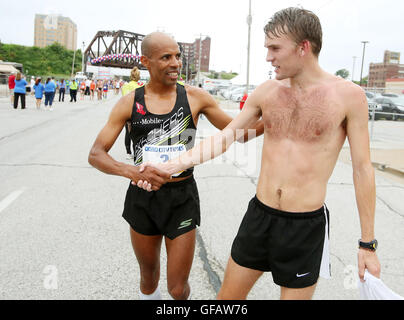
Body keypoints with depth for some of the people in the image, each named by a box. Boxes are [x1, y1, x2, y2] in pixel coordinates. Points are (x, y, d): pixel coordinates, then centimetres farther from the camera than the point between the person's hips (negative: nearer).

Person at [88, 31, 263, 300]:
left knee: (178, 288, 8)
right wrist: (133, 172, -25)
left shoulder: (194, 97, -6)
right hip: (143, 198, 1)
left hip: (182, 197, -1)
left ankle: (182, 297, 44)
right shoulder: (130, 102, -5)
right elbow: (96, 154, -7)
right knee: (149, 274, 22)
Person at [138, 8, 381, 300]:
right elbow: (224, 137, 4)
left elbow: (362, 169, -4)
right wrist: (169, 166, -4)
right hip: (259, 216, 4)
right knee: (228, 295, 15)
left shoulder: (348, 95, -8)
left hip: (307, 226, -3)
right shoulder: (267, 91, 1)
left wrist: (368, 243, -2)